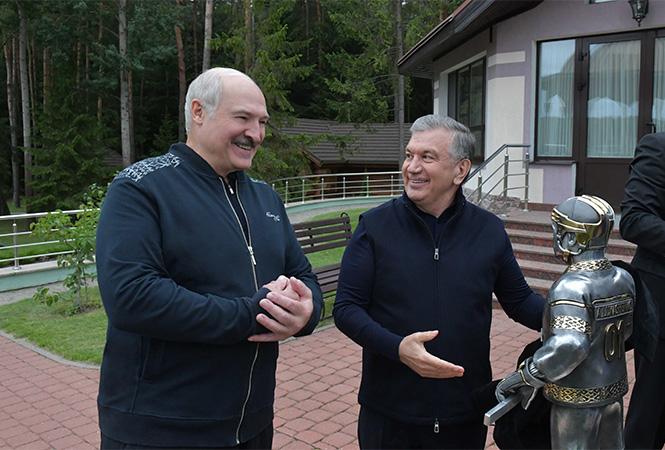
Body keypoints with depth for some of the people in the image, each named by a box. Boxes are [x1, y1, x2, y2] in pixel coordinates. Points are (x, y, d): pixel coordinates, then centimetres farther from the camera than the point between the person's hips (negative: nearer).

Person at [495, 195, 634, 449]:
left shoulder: (572, 286, -25)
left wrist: (526, 376, -27)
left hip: (576, 399, -7)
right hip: (614, 391, 7)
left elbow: (570, 345, -36)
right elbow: (626, 330, 11)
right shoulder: (623, 279, -1)